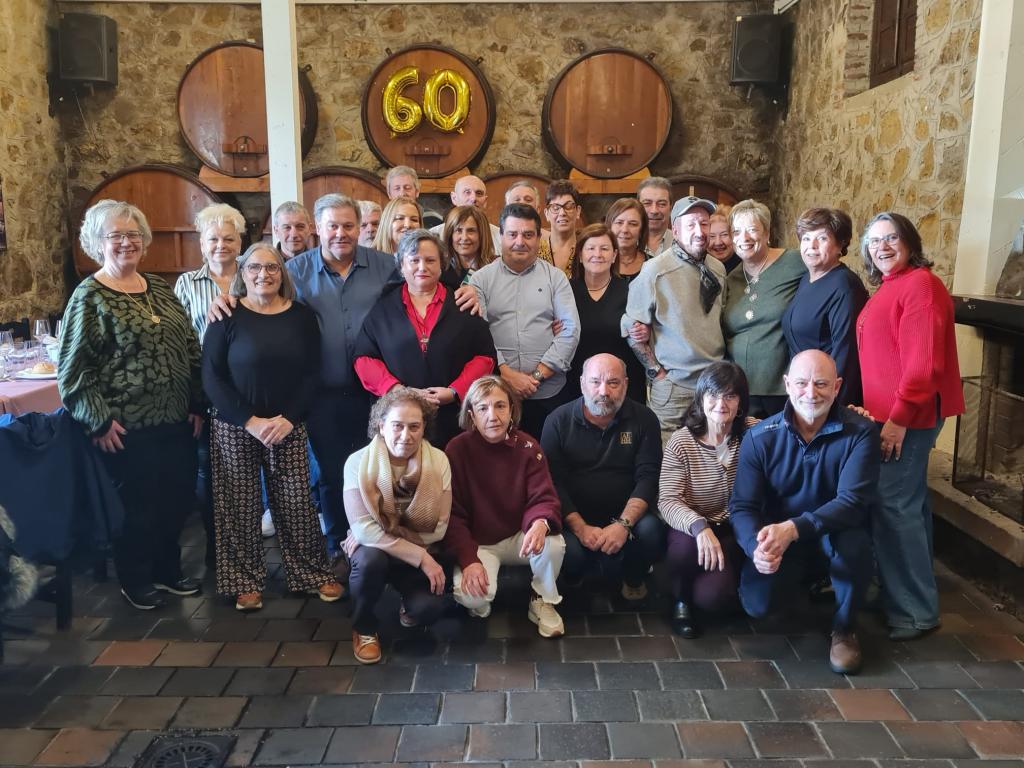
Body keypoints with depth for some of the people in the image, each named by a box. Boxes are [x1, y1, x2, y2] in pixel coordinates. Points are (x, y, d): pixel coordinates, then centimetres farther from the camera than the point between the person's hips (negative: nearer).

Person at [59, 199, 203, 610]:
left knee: (177, 498, 14)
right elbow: (73, 368, -11)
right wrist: (99, 421, -15)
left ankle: (167, 568, 34)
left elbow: (190, 348, 13)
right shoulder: (89, 297, -9)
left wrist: (197, 404, 9)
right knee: (136, 504, 7)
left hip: (175, 420, 6)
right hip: (127, 428, -6)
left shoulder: (159, 288, 9)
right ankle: (135, 580, 27)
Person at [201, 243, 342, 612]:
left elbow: (311, 374, 2)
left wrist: (289, 418, -11)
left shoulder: (301, 315, 4)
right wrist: (250, 421, -15)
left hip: (288, 426, 2)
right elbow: (212, 378, -7)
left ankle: (312, 573, 20)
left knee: (296, 502, 4)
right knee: (241, 506, 5)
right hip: (235, 429, -1)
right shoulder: (228, 316, -3)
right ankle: (245, 581, 20)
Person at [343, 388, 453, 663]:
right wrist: (420, 557, -26)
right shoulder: (358, 463, -17)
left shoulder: (438, 461, -11)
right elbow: (364, 529, -23)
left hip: (422, 552, 1)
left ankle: (409, 608, 13)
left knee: (431, 607, -27)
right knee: (371, 560, -36)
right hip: (372, 547, -1)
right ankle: (364, 628, -5)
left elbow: (440, 527, -10)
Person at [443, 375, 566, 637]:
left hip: (519, 537, 2)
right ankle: (480, 608, 10)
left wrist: (540, 523, -39)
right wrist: (468, 560, -26)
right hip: (477, 544, -2)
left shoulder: (527, 446, -7)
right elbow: (453, 514, -13)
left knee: (553, 543, -29)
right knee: (471, 594, -30)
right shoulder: (457, 450, -14)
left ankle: (543, 601, 2)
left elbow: (543, 498, -14)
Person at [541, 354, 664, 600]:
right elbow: (553, 481, -8)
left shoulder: (644, 420, -1)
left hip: (627, 513, 1)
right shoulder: (558, 421, -4)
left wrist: (624, 524, -24)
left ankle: (633, 578, 6)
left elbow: (648, 476, -9)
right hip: (575, 517, -1)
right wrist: (580, 528, -21)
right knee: (570, 552, -30)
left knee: (651, 532, -29)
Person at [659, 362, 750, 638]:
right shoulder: (681, 442, -9)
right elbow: (667, 501, -16)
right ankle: (680, 600, -2)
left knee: (712, 596, -23)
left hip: (735, 532, 1)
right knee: (685, 544, -36)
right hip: (692, 529, 0)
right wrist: (699, 526, -34)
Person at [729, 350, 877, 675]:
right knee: (757, 602, -20)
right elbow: (742, 506, -14)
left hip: (835, 529, -1)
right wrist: (757, 547, -36)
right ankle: (803, 576, 20)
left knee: (853, 541, -36)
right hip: (777, 535, 2)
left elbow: (853, 501, -27)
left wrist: (793, 528, -41)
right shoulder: (759, 437, -13)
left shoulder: (859, 433, -17)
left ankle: (844, 628, -6)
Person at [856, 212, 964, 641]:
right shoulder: (890, 287, 16)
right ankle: (913, 597, 29)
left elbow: (924, 362, -23)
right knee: (907, 503, 16)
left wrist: (899, 418, -23)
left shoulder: (920, 284, -15)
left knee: (893, 506, -7)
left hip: (907, 417, -10)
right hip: (888, 413, 10)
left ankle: (915, 611, 4)